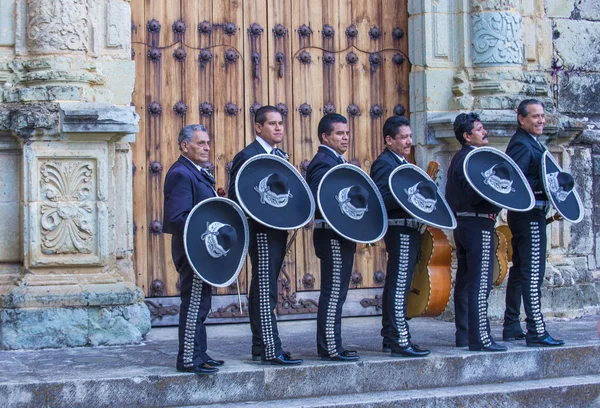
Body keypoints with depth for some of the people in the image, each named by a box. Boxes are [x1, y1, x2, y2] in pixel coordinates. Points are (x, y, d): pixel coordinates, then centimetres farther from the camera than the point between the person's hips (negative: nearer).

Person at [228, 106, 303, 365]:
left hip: (278, 230, 9)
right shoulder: (247, 156, -10)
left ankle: (259, 346, 20)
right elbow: (235, 196, -16)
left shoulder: (280, 156, 16)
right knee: (265, 292, -8)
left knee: (262, 291, 14)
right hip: (262, 231, -9)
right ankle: (271, 351, -8)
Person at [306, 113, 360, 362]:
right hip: (332, 236, -11)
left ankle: (329, 345, 19)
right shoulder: (323, 163, -14)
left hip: (341, 236, 11)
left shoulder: (336, 162, 19)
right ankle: (330, 348, -5)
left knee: (334, 293, 13)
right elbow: (316, 201, -26)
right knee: (334, 293, -8)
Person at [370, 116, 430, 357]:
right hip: (400, 231, -11)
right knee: (399, 287, -10)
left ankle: (390, 337, 22)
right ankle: (400, 342, -10)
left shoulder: (401, 163, 19)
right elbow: (379, 199, -24)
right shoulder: (384, 163, -13)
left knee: (394, 286, 14)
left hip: (409, 231, 11)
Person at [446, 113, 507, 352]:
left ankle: (463, 334, 20)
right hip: (478, 224, -11)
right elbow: (475, 195, -22)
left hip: (462, 223, 11)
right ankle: (480, 339, -11)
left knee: (465, 281, 13)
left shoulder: (459, 158, 17)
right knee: (480, 282, -10)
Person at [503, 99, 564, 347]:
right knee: (533, 272, -10)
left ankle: (511, 327, 21)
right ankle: (536, 332, -10)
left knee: (520, 270, 14)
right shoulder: (522, 145, -15)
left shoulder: (530, 143, 17)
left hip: (529, 214, 11)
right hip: (529, 214, -11)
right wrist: (545, 186, -26)